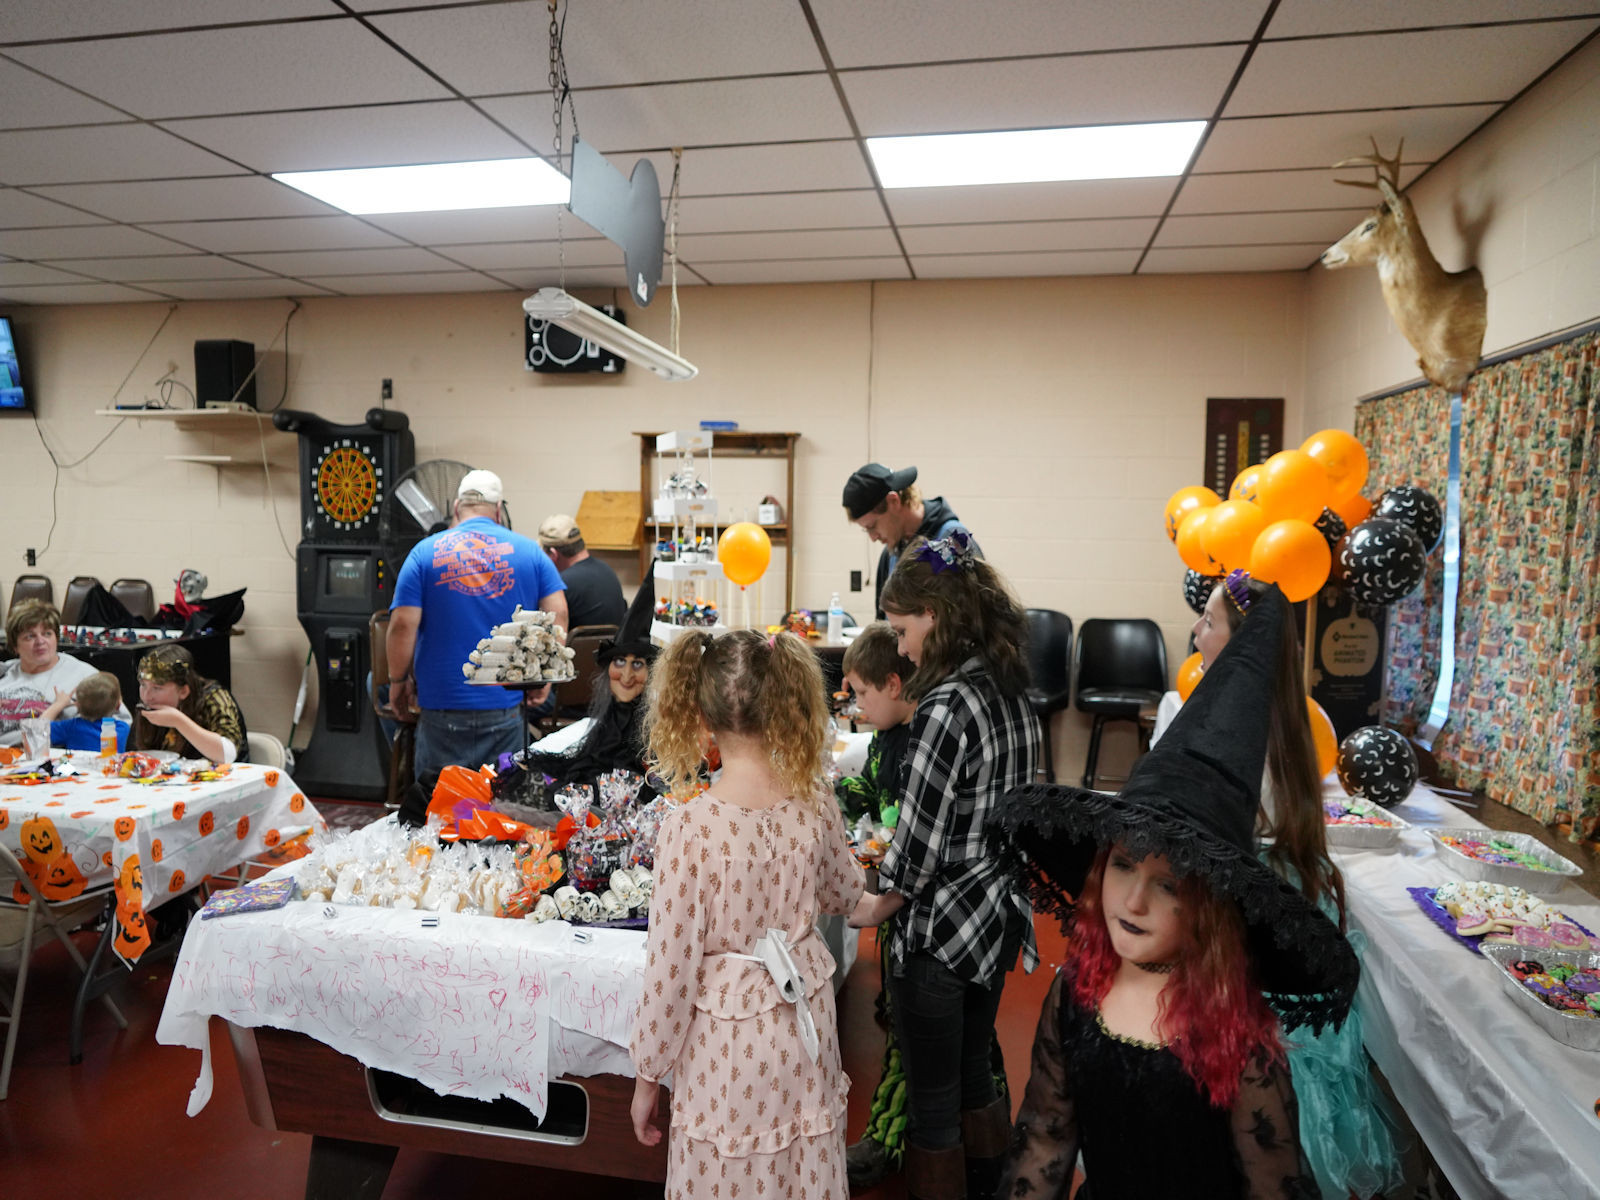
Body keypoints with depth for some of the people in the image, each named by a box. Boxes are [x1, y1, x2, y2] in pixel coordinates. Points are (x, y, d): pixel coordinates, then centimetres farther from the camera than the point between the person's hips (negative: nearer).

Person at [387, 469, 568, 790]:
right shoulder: (529, 551, 4)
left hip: (442, 705, -1)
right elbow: (558, 614, -1)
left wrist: (398, 681, 7)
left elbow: (403, 625, -6)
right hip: (504, 702, 1)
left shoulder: (425, 553, 0)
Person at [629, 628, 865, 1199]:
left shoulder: (691, 826, -25)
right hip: (805, 1021, 4)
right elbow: (842, 893, 9)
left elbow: (671, 968, -18)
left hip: (729, 1040, -4)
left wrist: (647, 1076, -4)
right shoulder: (814, 802, -11)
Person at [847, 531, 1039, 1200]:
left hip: (940, 930, -8)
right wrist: (895, 858, 12)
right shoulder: (1010, 689, 2)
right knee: (974, 1076, 25)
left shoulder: (947, 707, -24)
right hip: (998, 914, 8)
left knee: (932, 1102, 10)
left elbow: (919, 847, -21)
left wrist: (876, 908, -3)